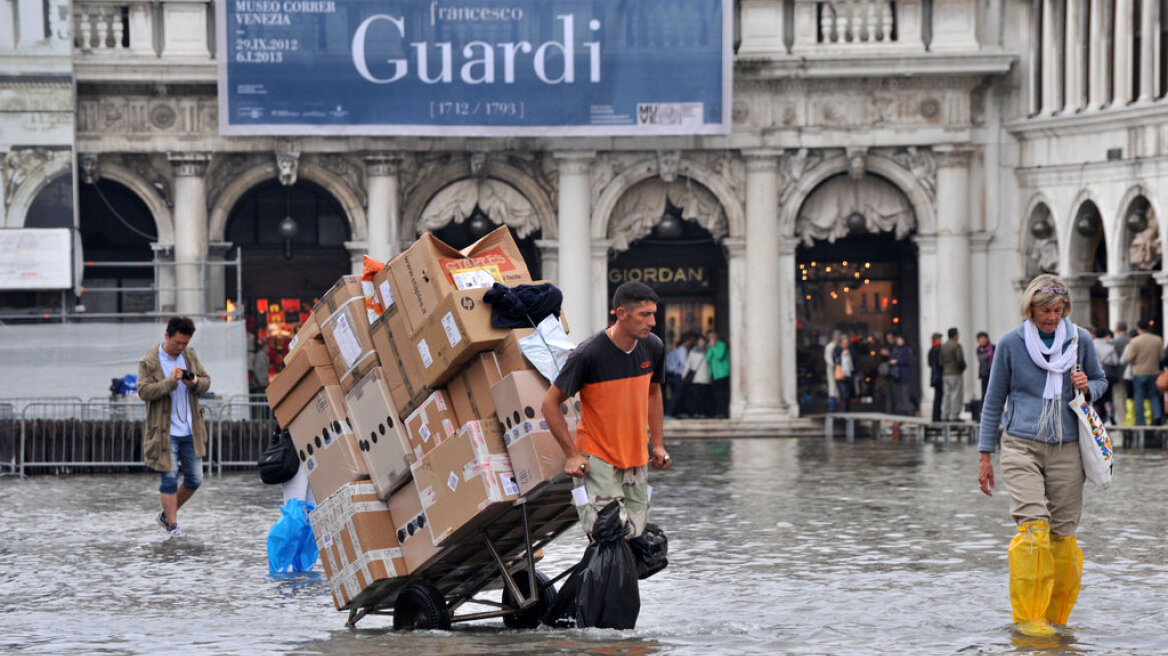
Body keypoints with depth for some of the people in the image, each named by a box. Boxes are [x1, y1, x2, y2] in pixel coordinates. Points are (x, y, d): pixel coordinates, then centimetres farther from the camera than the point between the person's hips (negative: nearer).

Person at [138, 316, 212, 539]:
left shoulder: (190, 355, 7)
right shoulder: (149, 362, -9)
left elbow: (206, 381, 11)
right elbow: (143, 391, -16)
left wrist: (196, 383, -12)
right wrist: (170, 382, -26)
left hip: (190, 430, 6)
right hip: (165, 432, -5)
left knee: (195, 479, 7)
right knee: (170, 478, -3)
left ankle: (167, 514, 26)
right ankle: (172, 526, 7)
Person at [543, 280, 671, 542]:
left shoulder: (654, 348, -2)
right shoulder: (589, 354, -19)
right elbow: (550, 403, -11)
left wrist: (658, 443, 14)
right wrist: (572, 454, -13)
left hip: (637, 458, 6)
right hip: (598, 458, -6)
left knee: (636, 535, 7)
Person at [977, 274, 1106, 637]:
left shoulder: (1080, 340, 5)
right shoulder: (1010, 344, 1)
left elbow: (1101, 380, 21)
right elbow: (993, 401, 8)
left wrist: (1087, 387, -4)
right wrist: (985, 456, 7)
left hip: (1066, 449, 2)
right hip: (1022, 447, -2)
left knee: (1063, 535, 2)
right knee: (1033, 529, -17)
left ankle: (1055, 617, 13)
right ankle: (1027, 618, -13)